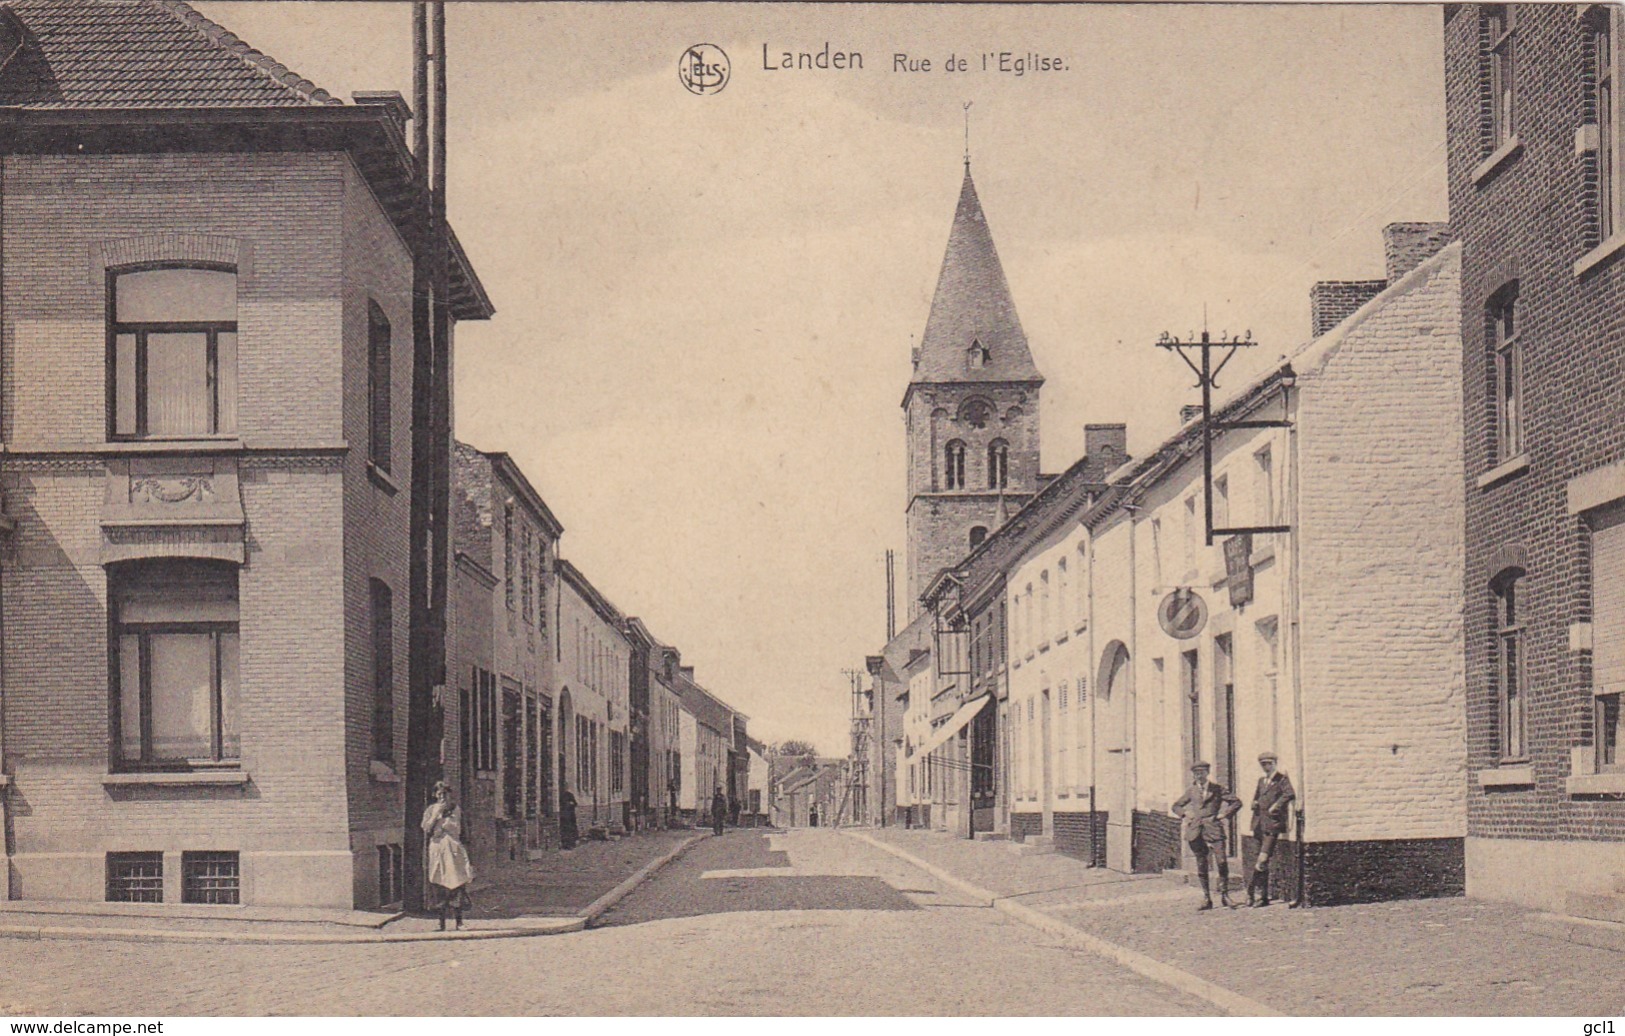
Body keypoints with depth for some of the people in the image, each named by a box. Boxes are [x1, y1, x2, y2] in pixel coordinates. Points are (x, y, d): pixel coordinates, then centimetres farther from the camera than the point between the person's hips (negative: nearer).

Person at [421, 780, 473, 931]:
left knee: (457, 884, -7)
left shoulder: (456, 809, 9)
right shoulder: (431, 810, 9)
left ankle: (459, 922, -4)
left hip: (454, 849, 0)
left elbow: (460, 830, 7)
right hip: (437, 849, 0)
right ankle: (442, 923, -1)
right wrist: (436, 814, -7)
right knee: (440, 885, -4)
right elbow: (426, 829, -2)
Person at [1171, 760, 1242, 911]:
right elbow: (1176, 806, 24)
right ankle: (1206, 899, 9)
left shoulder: (1218, 789, 6)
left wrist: (1223, 815, 0)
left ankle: (1224, 895, -3)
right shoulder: (1191, 791, 13)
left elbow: (1237, 802, 8)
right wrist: (1186, 815, 8)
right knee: (1201, 865, 3)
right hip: (1196, 830, 3)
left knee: (1222, 861, -15)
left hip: (1213, 829, -2)